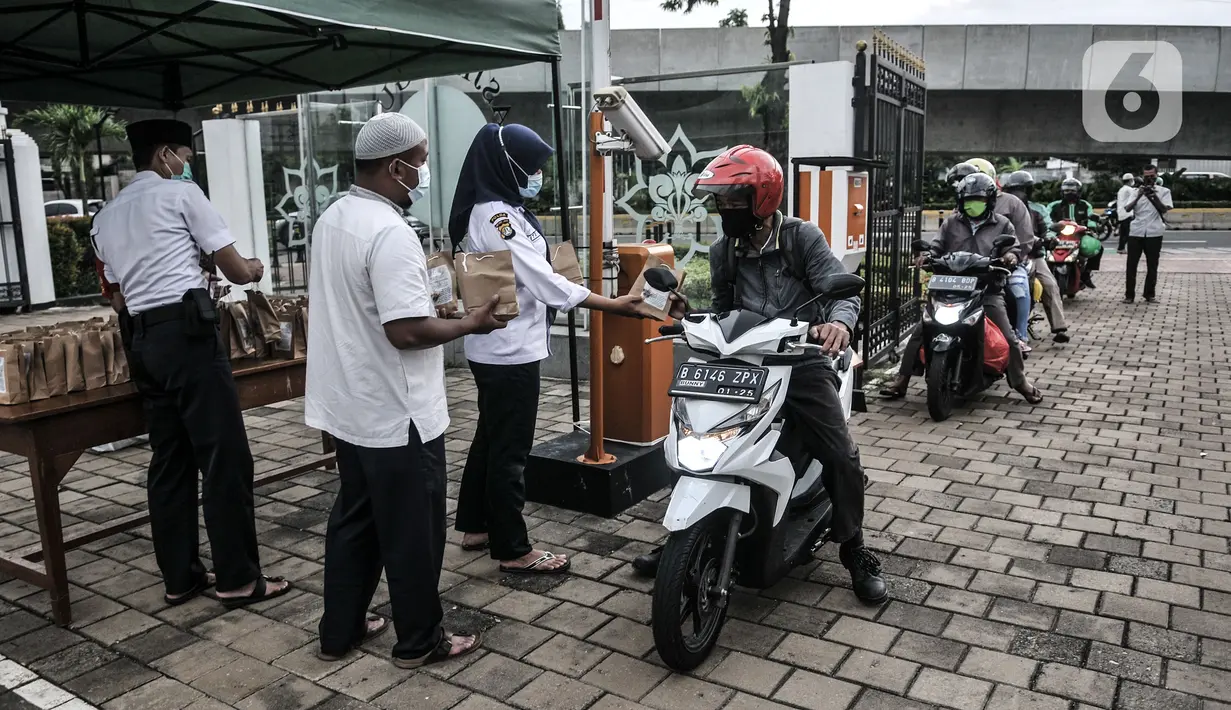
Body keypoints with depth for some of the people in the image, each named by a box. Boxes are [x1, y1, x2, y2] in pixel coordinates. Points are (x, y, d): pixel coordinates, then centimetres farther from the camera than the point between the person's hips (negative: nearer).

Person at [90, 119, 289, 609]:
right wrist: (251, 271, 22)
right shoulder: (181, 193, 0)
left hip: (140, 339, 8)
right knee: (224, 455, -4)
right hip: (187, 330, -8)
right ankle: (238, 578, 0)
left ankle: (180, 577, 17)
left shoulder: (106, 217, 20)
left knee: (169, 459, 12)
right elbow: (231, 266, 2)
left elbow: (117, 295, 22)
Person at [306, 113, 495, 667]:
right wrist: (470, 323, -14)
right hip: (395, 414, -9)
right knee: (412, 532, 7)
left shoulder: (331, 220, 8)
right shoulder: (390, 233, -23)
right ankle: (419, 641, 23)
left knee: (354, 520, 21)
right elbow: (406, 331, -28)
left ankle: (339, 632, 33)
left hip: (347, 406, 9)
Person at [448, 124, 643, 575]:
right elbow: (545, 283, -24)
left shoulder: (490, 210, 11)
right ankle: (513, 550, 10)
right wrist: (614, 305, -22)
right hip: (509, 351, -10)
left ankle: (475, 527, 32)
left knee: (490, 439, 19)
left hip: (497, 347, 10)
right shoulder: (498, 217, -20)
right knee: (509, 450, -1)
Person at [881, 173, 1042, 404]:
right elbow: (938, 245, 13)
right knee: (920, 332, -8)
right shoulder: (951, 223, 14)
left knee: (1008, 337, -7)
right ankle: (902, 380, 0)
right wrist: (928, 254, -10)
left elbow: (1013, 249, 8)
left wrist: (1010, 256, -16)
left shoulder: (1002, 224, 11)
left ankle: (1020, 381, 16)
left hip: (988, 289, -1)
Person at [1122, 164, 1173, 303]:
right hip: (1136, 232, 1)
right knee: (1131, 264, -1)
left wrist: (1154, 196, -18)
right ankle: (1129, 294, 3)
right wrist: (1139, 196, -19)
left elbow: (1164, 209, -7)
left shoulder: (1163, 191, 6)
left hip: (1154, 233, -1)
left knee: (1152, 265, 5)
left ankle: (1149, 294, 12)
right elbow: (1128, 208, -5)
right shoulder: (1137, 191, 10)